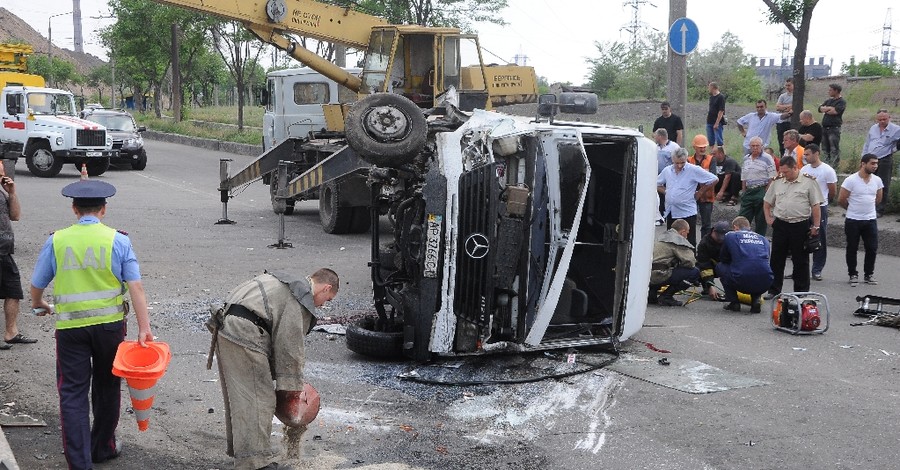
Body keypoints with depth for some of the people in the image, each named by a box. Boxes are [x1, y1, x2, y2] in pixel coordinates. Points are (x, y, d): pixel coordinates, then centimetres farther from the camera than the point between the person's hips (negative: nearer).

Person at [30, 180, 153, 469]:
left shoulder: (56, 241, -2)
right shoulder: (118, 240, -6)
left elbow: (37, 285, 8)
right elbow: (135, 287, -13)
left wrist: (38, 304, 30)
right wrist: (144, 328, -13)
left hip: (70, 326, 0)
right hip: (109, 324, 0)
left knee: (72, 393, 6)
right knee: (107, 388, 17)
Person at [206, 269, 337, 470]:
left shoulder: (286, 282, 25)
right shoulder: (301, 299, -5)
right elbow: (291, 345, -7)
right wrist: (294, 386, 2)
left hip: (225, 328, 10)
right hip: (244, 334, -10)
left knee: (239, 395, 18)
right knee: (259, 398, -7)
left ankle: (239, 448, 29)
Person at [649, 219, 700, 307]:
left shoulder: (663, 236, 21)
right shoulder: (679, 240, -6)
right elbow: (690, 262, -12)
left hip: (649, 275, 9)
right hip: (659, 276, -9)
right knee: (695, 272, -6)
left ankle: (652, 291, 19)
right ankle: (666, 296, -4)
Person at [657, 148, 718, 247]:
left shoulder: (694, 170, -7)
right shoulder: (667, 170, 8)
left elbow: (714, 180, -6)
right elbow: (656, 184, 23)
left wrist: (700, 192, -1)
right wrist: (666, 192, 8)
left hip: (687, 213, -5)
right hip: (670, 212, 5)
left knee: (690, 242, -1)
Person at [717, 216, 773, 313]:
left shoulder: (730, 236, 13)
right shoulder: (763, 239, 23)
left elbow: (723, 260, 24)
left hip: (742, 282, -4)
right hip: (765, 284, 4)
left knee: (719, 267, 25)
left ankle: (733, 302, 15)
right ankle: (756, 300, 14)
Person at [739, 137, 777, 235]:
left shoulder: (767, 159, -6)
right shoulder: (746, 159, 13)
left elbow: (772, 177, -8)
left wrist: (767, 193, -14)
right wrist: (743, 192, 11)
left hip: (761, 191, -6)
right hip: (748, 191, 6)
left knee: (761, 220, 3)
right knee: (743, 218, 4)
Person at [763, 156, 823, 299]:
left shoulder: (809, 182, -2)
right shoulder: (777, 182, 9)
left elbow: (816, 206, -3)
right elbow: (767, 203, 19)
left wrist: (815, 226, -6)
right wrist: (768, 218, 8)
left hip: (801, 226, -3)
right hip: (780, 225, 4)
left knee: (801, 261, 5)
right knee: (776, 260, 7)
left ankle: (801, 292, 13)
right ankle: (773, 291, 16)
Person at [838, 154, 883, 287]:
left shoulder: (877, 180, 1)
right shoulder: (851, 180, -13)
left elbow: (878, 199, 17)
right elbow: (841, 200, -8)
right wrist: (853, 208, 6)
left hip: (871, 220, 4)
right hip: (853, 220, -4)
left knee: (872, 249, 5)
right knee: (852, 249, 6)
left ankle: (869, 274, 20)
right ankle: (853, 275, 18)